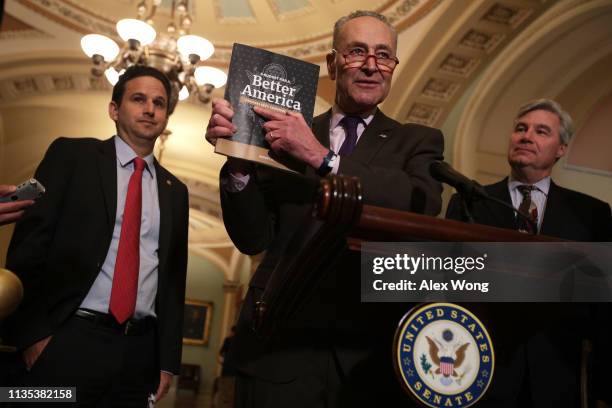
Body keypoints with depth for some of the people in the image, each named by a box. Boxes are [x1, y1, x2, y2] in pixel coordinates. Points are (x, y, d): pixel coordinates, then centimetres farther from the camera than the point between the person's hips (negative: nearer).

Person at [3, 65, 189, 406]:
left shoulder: (175, 190, 13)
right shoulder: (72, 155, 2)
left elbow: (173, 277, 12)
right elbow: (30, 243, -4)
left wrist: (168, 359, 9)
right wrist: (32, 332, -11)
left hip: (140, 350, 4)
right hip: (68, 341, -3)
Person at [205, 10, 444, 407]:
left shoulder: (418, 141, 5)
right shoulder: (283, 135, 6)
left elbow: (425, 206, -16)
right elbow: (253, 239, 1)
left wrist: (322, 158, -21)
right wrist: (238, 165, -15)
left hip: (371, 353, 0)